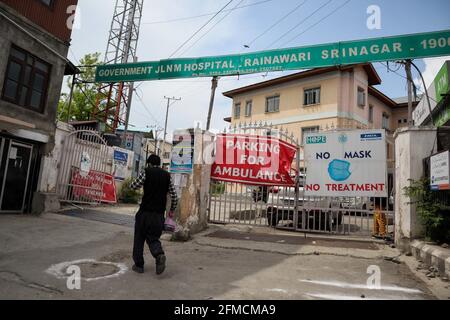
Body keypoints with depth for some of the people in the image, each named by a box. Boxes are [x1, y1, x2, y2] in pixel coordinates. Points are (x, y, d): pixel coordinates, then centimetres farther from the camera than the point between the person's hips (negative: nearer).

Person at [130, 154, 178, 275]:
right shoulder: (167, 175, 8)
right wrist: (172, 210, 19)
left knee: (139, 238, 13)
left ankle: (139, 265, 18)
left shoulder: (146, 172, -2)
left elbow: (134, 186, -2)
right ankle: (159, 254, -15)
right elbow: (174, 195, 7)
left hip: (145, 212, -3)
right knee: (153, 237, 13)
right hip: (159, 214, 3)